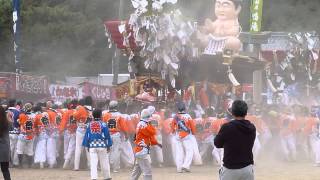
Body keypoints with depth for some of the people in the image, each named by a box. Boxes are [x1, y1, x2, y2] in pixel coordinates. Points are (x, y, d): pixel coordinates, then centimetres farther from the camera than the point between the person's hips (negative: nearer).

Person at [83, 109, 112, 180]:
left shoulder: (89, 124, 4)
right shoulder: (103, 124, -4)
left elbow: (86, 136, 7)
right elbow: (107, 136, -3)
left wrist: (87, 146, 15)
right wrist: (108, 146, 4)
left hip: (92, 146, 2)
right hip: (102, 145, -2)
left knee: (93, 163, 0)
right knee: (104, 163, 8)